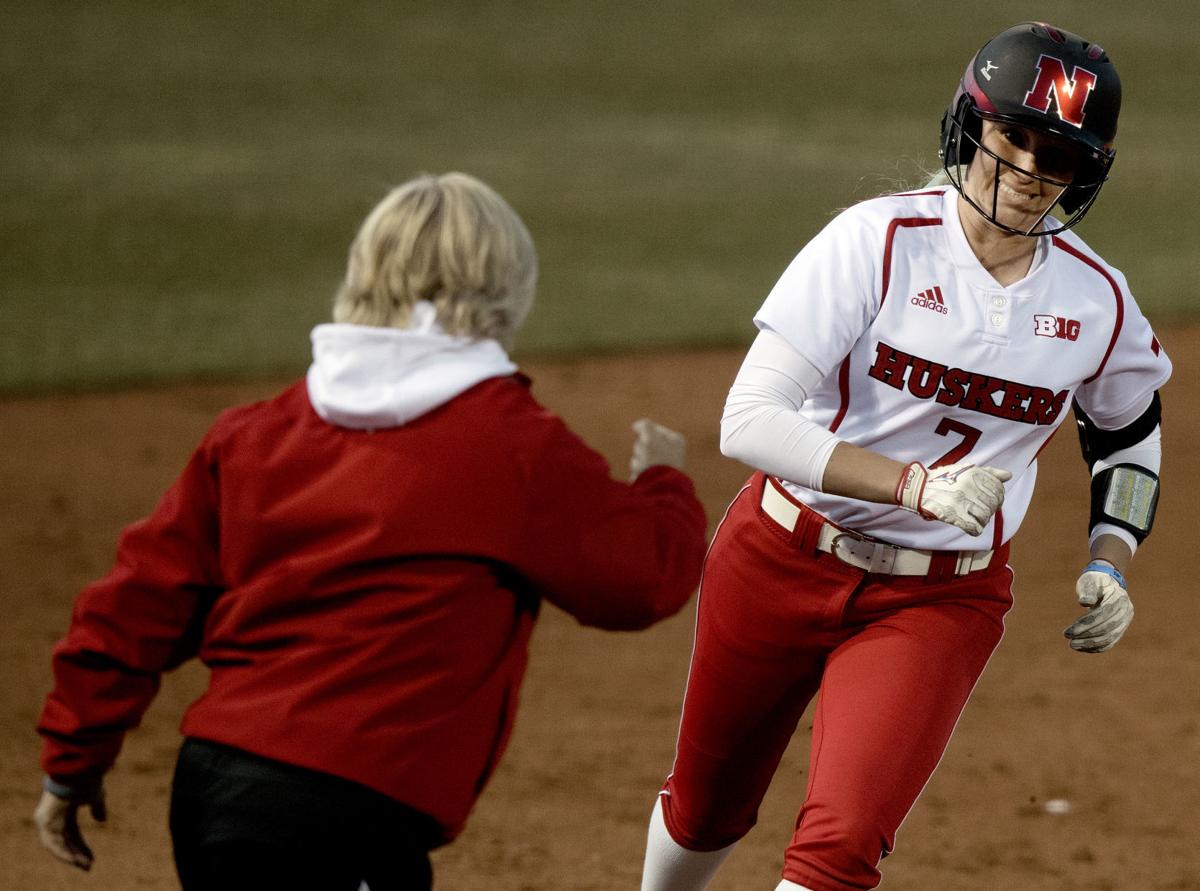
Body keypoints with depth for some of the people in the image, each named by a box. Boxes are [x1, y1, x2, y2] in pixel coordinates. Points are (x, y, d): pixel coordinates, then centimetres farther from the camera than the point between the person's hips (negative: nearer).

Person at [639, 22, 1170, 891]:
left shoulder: (1097, 300, -6)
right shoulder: (877, 241, -18)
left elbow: (1129, 427, 17)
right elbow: (750, 420, -24)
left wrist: (1110, 562, 1)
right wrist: (915, 484, -33)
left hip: (942, 602, 1)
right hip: (785, 561, -1)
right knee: (707, 810, 19)